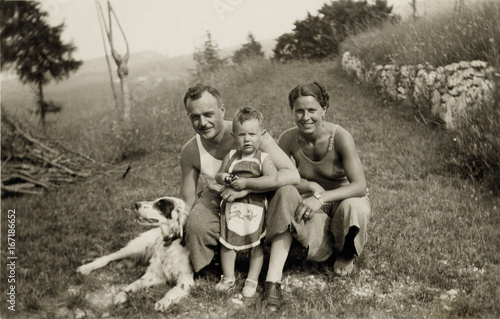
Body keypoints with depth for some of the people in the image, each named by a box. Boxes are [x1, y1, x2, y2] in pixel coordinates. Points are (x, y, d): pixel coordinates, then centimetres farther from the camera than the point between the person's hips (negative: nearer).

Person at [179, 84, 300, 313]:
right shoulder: (190, 152, -14)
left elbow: (292, 175, -29)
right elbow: (186, 202, -3)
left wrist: (247, 187, -36)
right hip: (218, 200, 1)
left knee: (286, 193, -32)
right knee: (196, 224, -32)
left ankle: (273, 281, -31)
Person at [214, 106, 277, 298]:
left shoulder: (264, 158, -7)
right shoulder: (230, 157, 5)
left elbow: (272, 180, -23)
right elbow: (218, 175, 11)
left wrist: (245, 183, -24)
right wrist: (223, 177, -15)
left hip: (255, 208, -3)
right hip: (232, 206, 3)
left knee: (256, 244, 5)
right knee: (227, 242, 7)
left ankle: (252, 280, 18)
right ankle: (228, 277, 22)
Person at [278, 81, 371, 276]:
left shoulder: (340, 137, -24)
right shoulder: (289, 139, -16)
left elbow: (359, 186, -28)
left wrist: (321, 198, -41)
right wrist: (310, 186, -29)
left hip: (346, 198, -1)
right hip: (313, 203, 1)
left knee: (351, 207, -39)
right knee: (316, 253, -31)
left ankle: (346, 254, -4)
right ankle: (328, 244, 10)